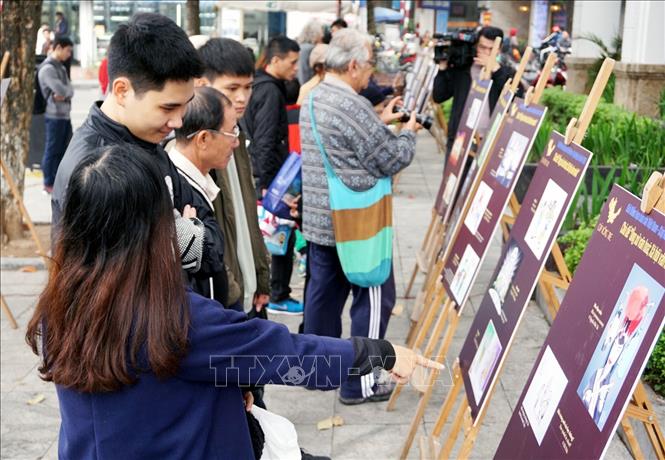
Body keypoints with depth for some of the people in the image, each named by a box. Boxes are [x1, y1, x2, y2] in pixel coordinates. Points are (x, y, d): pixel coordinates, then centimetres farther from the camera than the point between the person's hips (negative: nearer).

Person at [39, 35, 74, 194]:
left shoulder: (61, 67, 15)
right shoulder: (47, 68, -15)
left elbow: (69, 90, 8)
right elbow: (61, 90, -24)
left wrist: (64, 94, -13)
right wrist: (65, 92, -2)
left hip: (65, 114, 9)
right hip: (54, 115, -9)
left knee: (63, 149, 14)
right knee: (52, 150, 0)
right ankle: (49, 184, 9)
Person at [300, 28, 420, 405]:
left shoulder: (313, 98, 9)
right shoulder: (352, 105, -20)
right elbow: (391, 161, -13)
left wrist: (380, 123, 17)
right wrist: (408, 134, 4)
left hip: (319, 218, 9)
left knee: (323, 293, 17)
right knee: (374, 296, 3)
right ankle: (359, 384, 8)